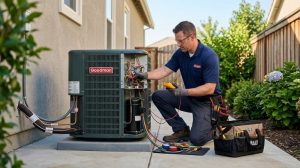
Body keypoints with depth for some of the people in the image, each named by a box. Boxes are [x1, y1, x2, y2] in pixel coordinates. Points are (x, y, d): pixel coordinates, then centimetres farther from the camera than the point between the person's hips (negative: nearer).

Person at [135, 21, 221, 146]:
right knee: (158, 96, -7)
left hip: (206, 100, -7)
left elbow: (210, 88, -26)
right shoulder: (180, 53, -2)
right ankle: (181, 130, 3)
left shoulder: (209, 56, -22)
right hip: (189, 97, 7)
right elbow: (165, 70, -6)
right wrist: (146, 75, -23)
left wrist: (184, 92, -32)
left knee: (196, 139, -22)